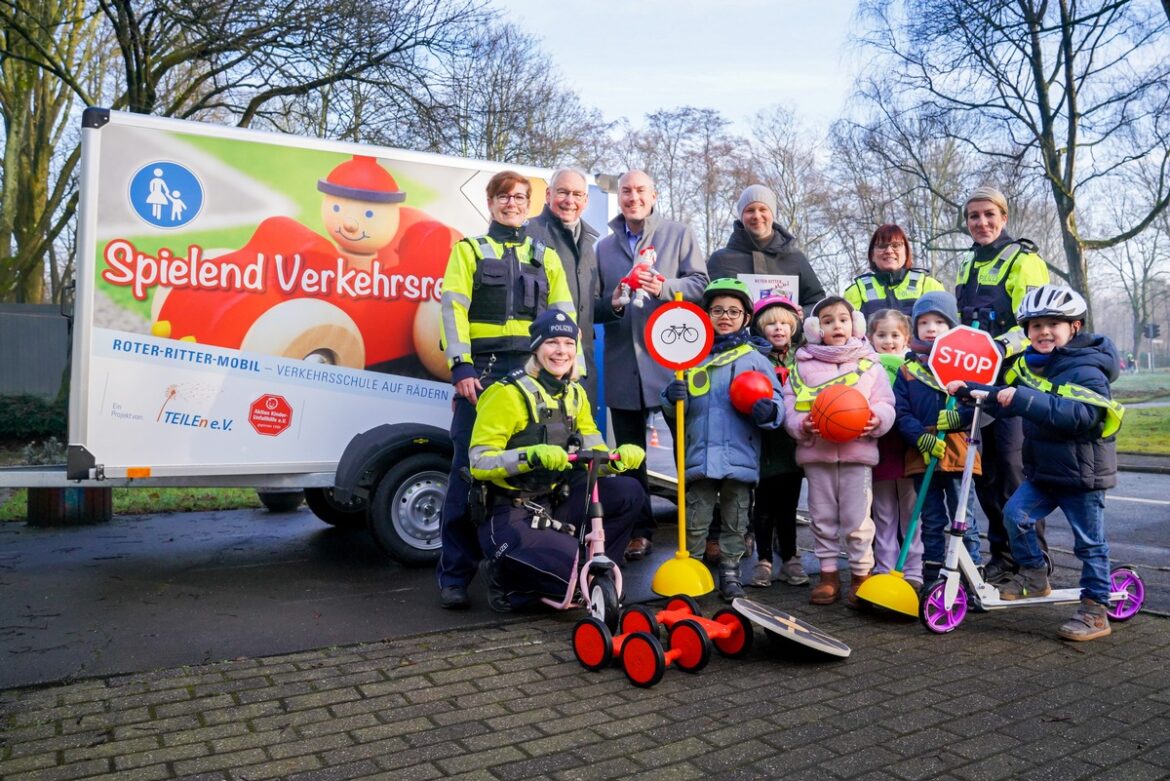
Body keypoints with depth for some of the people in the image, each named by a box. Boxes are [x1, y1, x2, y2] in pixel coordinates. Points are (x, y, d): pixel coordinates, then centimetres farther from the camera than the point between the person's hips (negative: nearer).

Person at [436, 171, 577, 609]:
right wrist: (460, 367, -11)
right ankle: (455, 574, 1)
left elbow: (565, 316, 13)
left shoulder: (545, 257, 20)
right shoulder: (469, 250, 13)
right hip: (482, 369, -2)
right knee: (469, 469, -6)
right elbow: (454, 309, 1)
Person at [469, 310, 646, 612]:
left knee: (629, 493, -7)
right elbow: (479, 463, -19)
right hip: (508, 514, -7)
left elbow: (593, 452, 6)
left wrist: (618, 457, -17)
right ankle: (510, 580, 3)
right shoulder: (508, 394, -14)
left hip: (553, 504, 7)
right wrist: (531, 456, -35)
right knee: (572, 568, -28)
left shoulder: (575, 394, 9)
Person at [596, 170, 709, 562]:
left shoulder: (679, 234, 8)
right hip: (621, 363, 4)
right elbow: (593, 304, 15)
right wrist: (611, 304, -6)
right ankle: (639, 530, 20)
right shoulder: (604, 246, 17)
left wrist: (664, 288, -17)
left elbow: (700, 282, -1)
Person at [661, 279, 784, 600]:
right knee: (695, 521, 8)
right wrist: (673, 398, -11)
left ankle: (730, 571, 26)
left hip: (741, 457, 0)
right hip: (700, 456, 1)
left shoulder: (755, 358, 4)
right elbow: (676, 410, 11)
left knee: (736, 522, 11)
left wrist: (767, 411, -22)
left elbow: (775, 403, 1)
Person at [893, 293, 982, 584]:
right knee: (932, 521, 12)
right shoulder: (907, 371, 6)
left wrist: (956, 418, -21)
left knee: (964, 519, 4)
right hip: (922, 455, 2)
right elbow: (901, 412, -2)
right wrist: (923, 439, -16)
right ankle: (932, 576, 22)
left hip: (958, 452, -2)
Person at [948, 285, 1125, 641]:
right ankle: (1034, 576, 12)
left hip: (1082, 475, -6)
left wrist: (1025, 399, -39)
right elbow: (1006, 397, 17)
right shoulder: (1028, 364, 6)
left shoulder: (1086, 370, -17)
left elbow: (1079, 415, -32)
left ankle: (1095, 611, 15)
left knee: (1090, 543, 4)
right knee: (1016, 514, -8)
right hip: (1042, 471, 6)